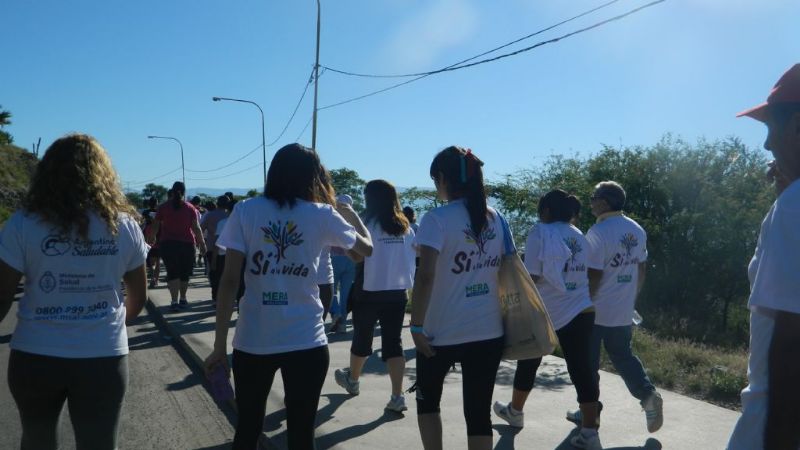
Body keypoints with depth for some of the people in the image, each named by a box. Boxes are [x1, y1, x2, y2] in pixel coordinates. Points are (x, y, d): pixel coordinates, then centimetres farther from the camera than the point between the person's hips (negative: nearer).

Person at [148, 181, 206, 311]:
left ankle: (174, 301, -9)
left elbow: (156, 226, 4)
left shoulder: (163, 207, 1)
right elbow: (196, 227, -6)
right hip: (187, 243, 0)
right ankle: (183, 299, 23)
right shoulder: (190, 208, -1)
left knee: (172, 273, 2)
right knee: (185, 273, 14)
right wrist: (202, 243, 0)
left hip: (168, 243, 0)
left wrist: (151, 238, 21)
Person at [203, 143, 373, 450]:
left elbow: (229, 281, -6)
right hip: (306, 342, -1)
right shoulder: (322, 215, -1)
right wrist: (351, 214, 31)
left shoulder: (245, 211, -1)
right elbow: (367, 248, 14)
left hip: (252, 342, 1)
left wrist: (219, 345, -1)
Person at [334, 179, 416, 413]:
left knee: (362, 337, 16)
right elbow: (414, 254, 8)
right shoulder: (405, 227, 5)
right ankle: (397, 396, -4)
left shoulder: (368, 223, -10)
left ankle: (352, 380, 39)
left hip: (370, 292, -3)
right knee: (393, 341, 4)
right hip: (398, 293, 3)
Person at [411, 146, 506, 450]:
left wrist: (417, 326, -11)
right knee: (479, 412, 10)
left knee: (427, 400, 20)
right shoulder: (495, 218, 7)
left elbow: (425, 277, -18)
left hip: (443, 331, -4)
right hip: (488, 331, 5)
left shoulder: (438, 219, -12)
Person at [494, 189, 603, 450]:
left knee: (528, 363, 15)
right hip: (581, 311, 5)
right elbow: (588, 274, 13)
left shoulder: (541, 232, -8)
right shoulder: (579, 236, 12)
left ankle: (515, 411, 33)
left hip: (544, 313, -4)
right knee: (581, 368, 2)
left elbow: (533, 276, -13)